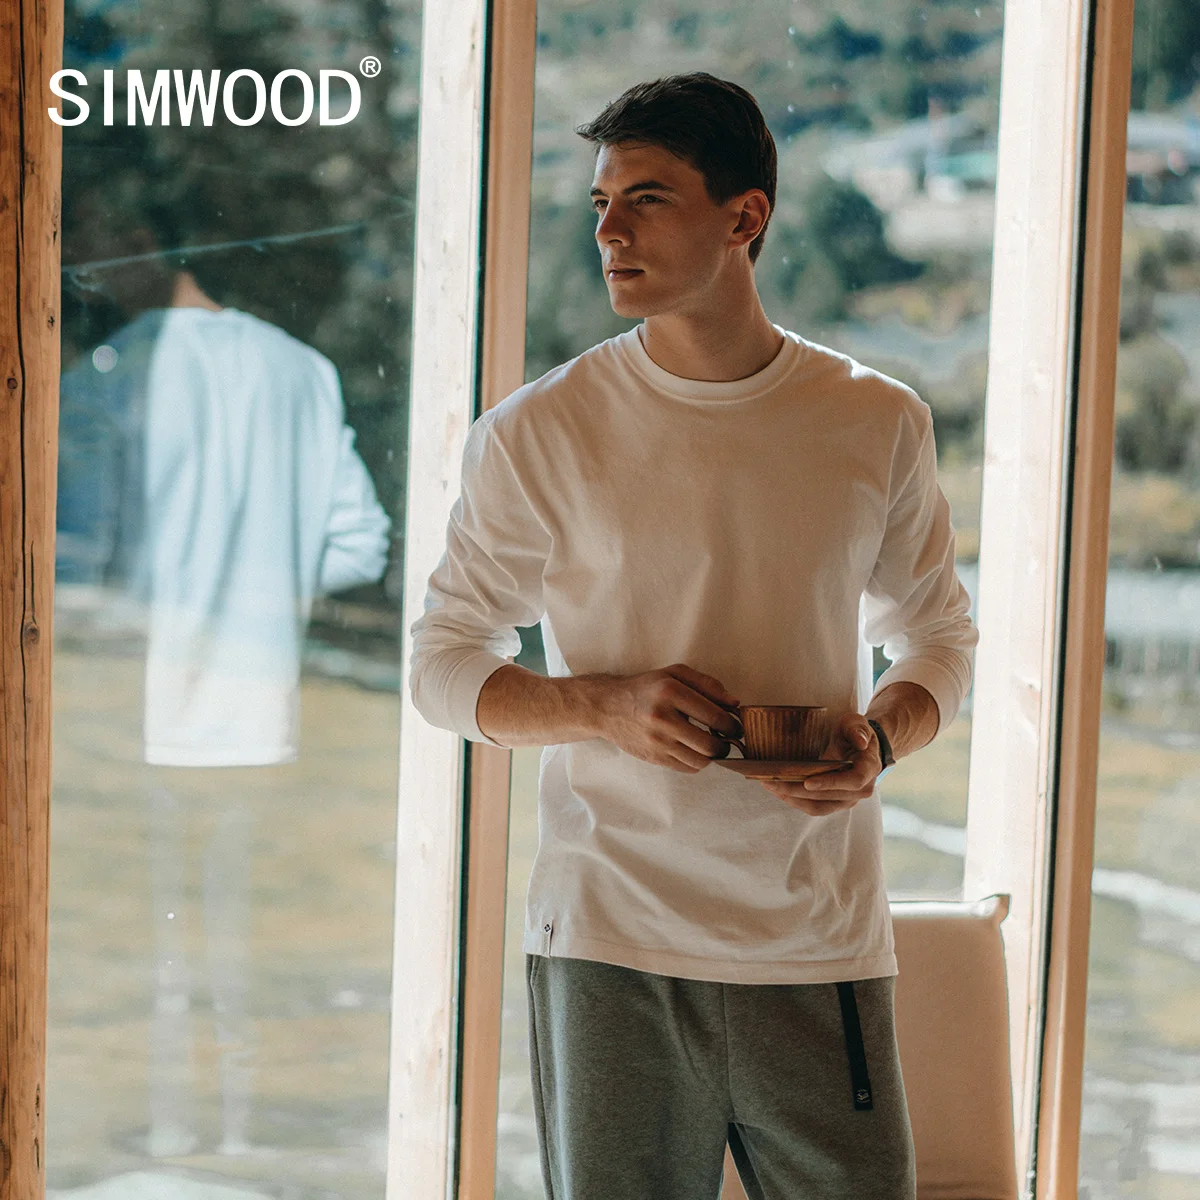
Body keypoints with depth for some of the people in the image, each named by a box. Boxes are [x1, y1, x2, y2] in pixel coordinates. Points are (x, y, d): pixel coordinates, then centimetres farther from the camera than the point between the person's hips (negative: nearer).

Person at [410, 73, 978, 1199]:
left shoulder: (878, 423, 4)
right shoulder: (539, 432, -1)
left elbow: (936, 637, 17)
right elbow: (443, 662, 5)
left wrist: (878, 737, -5)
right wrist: (606, 705, -13)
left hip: (821, 942, 1)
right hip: (609, 939, -1)